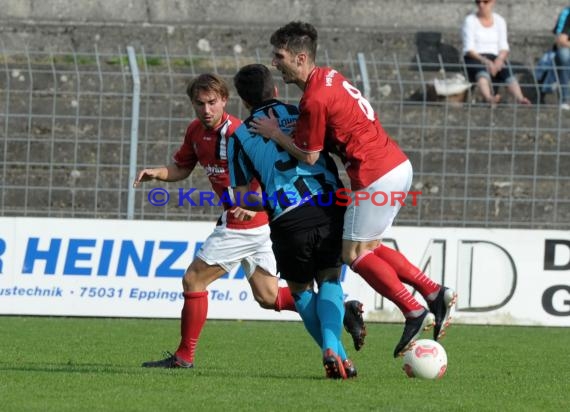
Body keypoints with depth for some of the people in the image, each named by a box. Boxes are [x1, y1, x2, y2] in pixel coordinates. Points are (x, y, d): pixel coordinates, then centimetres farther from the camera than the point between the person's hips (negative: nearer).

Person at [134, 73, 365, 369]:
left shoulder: (236, 133, -20)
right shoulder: (195, 131, 8)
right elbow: (181, 168, 21)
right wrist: (156, 173, 2)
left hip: (244, 223, -9)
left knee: (193, 279, -3)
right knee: (268, 297, 11)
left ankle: (184, 356, 6)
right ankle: (342, 310, 11)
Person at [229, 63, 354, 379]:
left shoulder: (239, 137, 12)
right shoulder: (302, 113, 15)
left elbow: (241, 198, 12)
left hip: (288, 221, -1)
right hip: (330, 208, 1)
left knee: (301, 291, 21)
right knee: (330, 281, 18)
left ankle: (333, 352, 8)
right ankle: (332, 346, -6)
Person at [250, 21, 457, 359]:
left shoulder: (315, 99, -18)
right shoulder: (330, 77, 11)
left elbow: (309, 156, -11)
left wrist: (275, 134, 2)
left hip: (376, 176, -10)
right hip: (398, 165, 10)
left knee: (354, 253, 1)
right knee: (368, 247, 18)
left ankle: (414, 312, 1)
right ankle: (435, 293, 15)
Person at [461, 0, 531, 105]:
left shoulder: (499, 21, 14)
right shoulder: (470, 21, 2)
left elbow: (504, 48, 10)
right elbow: (469, 49, -8)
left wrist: (500, 59, -14)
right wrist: (485, 61, -24)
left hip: (494, 58, 4)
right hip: (474, 59, -4)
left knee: (508, 72, -31)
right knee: (482, 71, -40)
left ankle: (519, 98, -57)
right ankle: (489, 98, -69)